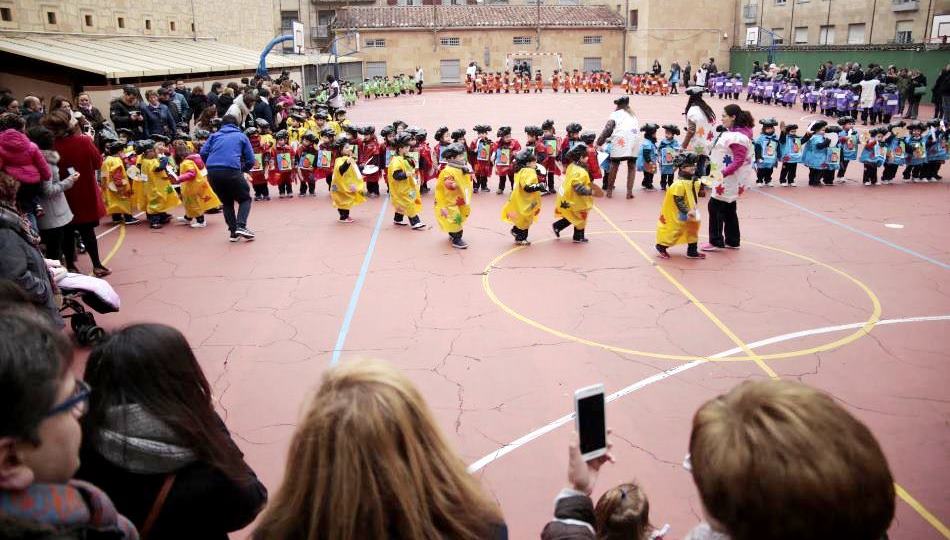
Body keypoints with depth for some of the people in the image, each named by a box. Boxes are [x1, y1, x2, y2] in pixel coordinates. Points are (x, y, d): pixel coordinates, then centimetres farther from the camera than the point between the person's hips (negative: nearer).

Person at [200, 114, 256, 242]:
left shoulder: (214, 135, 23)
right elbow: (251, 161, 12)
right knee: (245, 199, 15)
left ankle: (233, 232, 11)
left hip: (212, 173, 3)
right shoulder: (241, 136, 18)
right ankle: (241, 226, -7)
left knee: (226, 202, 21)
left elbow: (203, 153, 10)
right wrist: (242, 170, 28)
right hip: (232, 171, -3)